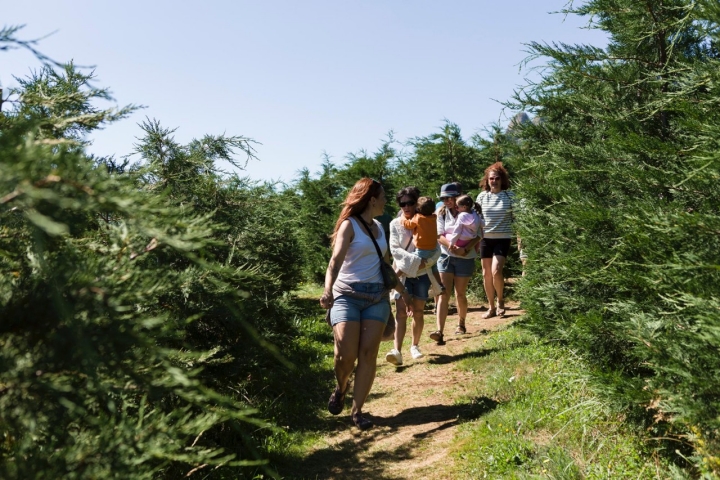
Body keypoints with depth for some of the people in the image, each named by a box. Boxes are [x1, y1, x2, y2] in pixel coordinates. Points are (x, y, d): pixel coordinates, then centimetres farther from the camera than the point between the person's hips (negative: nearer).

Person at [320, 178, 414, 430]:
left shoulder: (379, 228, 15)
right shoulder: (349, 225, -5)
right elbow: (336, 260, -19)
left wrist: (404, 293, 28)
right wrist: (328, 290, -37)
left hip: (377, 296, 5)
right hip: (348, 295, -5)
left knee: (368, 353, -6)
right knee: (346, 353, -13)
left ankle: (357, 410, 3)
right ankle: (340, 389, 20)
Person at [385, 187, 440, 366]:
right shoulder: (395, 224, -2)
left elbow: (436, 250, -4)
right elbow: (394, 249, -12)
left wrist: (426, 262, -21)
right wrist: (416, 260, -22)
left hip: (421, 274, 1)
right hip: (402, 273, -1)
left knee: (418, 311, 8)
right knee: (401, 311, -12)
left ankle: (415, 346, 26)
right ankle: (397, 351, -19)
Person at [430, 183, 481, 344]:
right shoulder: (441, 213, 4)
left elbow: (478, 235, -8)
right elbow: (439, 235, -4)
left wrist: (465, 249, -23)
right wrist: (451, 246, -23)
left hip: (465, 258, -2)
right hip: (446, 256, 2)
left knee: (460, 294, 8)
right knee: (444, 294, -8)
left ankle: (461, 324, 32)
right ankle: (440, 331, -15)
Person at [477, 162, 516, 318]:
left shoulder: (509, 196, -3)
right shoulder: (482, 196, 3)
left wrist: (520, 237, -3)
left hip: (502, 239, -3)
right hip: (486, 239, 3)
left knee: (496, 271, -18)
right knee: (486, 274, 7)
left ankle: (500, 300, 8)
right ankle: (491, 307, 20)